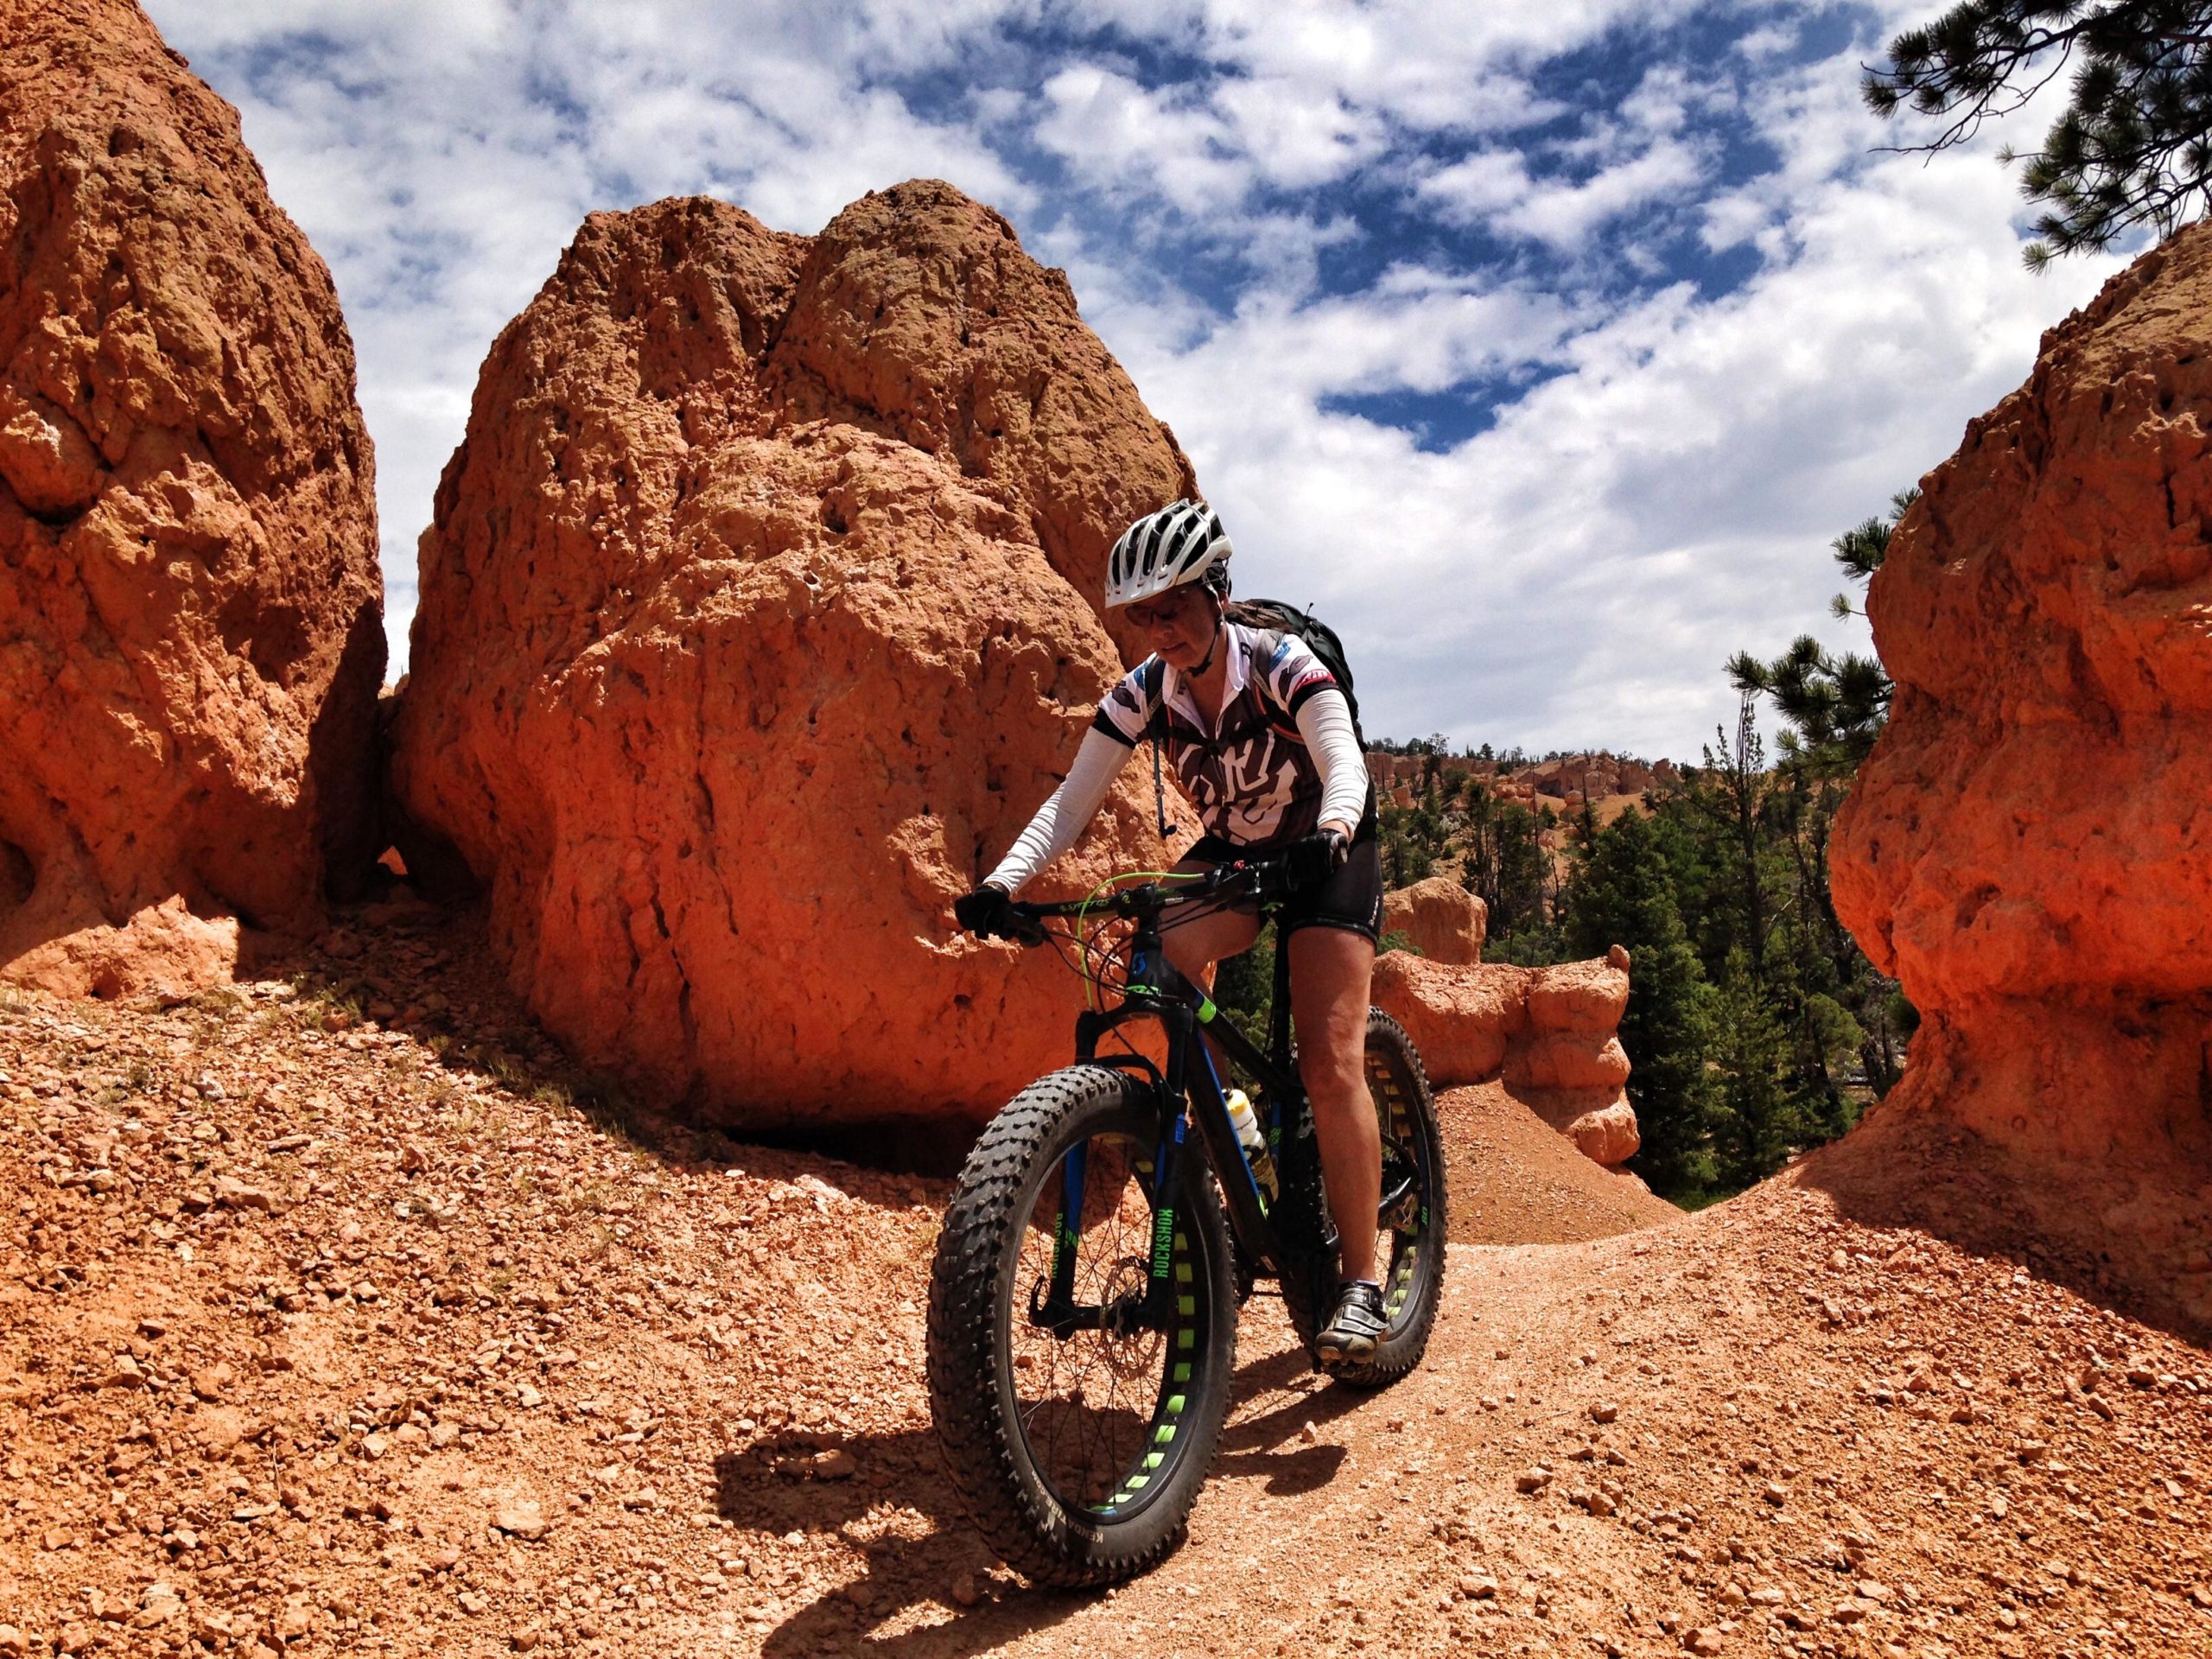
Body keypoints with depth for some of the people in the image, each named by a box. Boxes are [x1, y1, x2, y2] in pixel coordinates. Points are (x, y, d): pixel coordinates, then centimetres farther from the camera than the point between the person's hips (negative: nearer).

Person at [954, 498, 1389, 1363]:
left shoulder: (1281, 665, -23)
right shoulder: (1144, 693, -13)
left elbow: (1344, 763, -37)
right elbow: (1071, 801, -18)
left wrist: (1330, 831, -60)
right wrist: (1003, 881, -35)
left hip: (1325, 853, -4)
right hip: (1230, 853, 4)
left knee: (1331, 1060, -17)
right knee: (1168, 948, -30)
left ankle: (1360, 1283, -8)